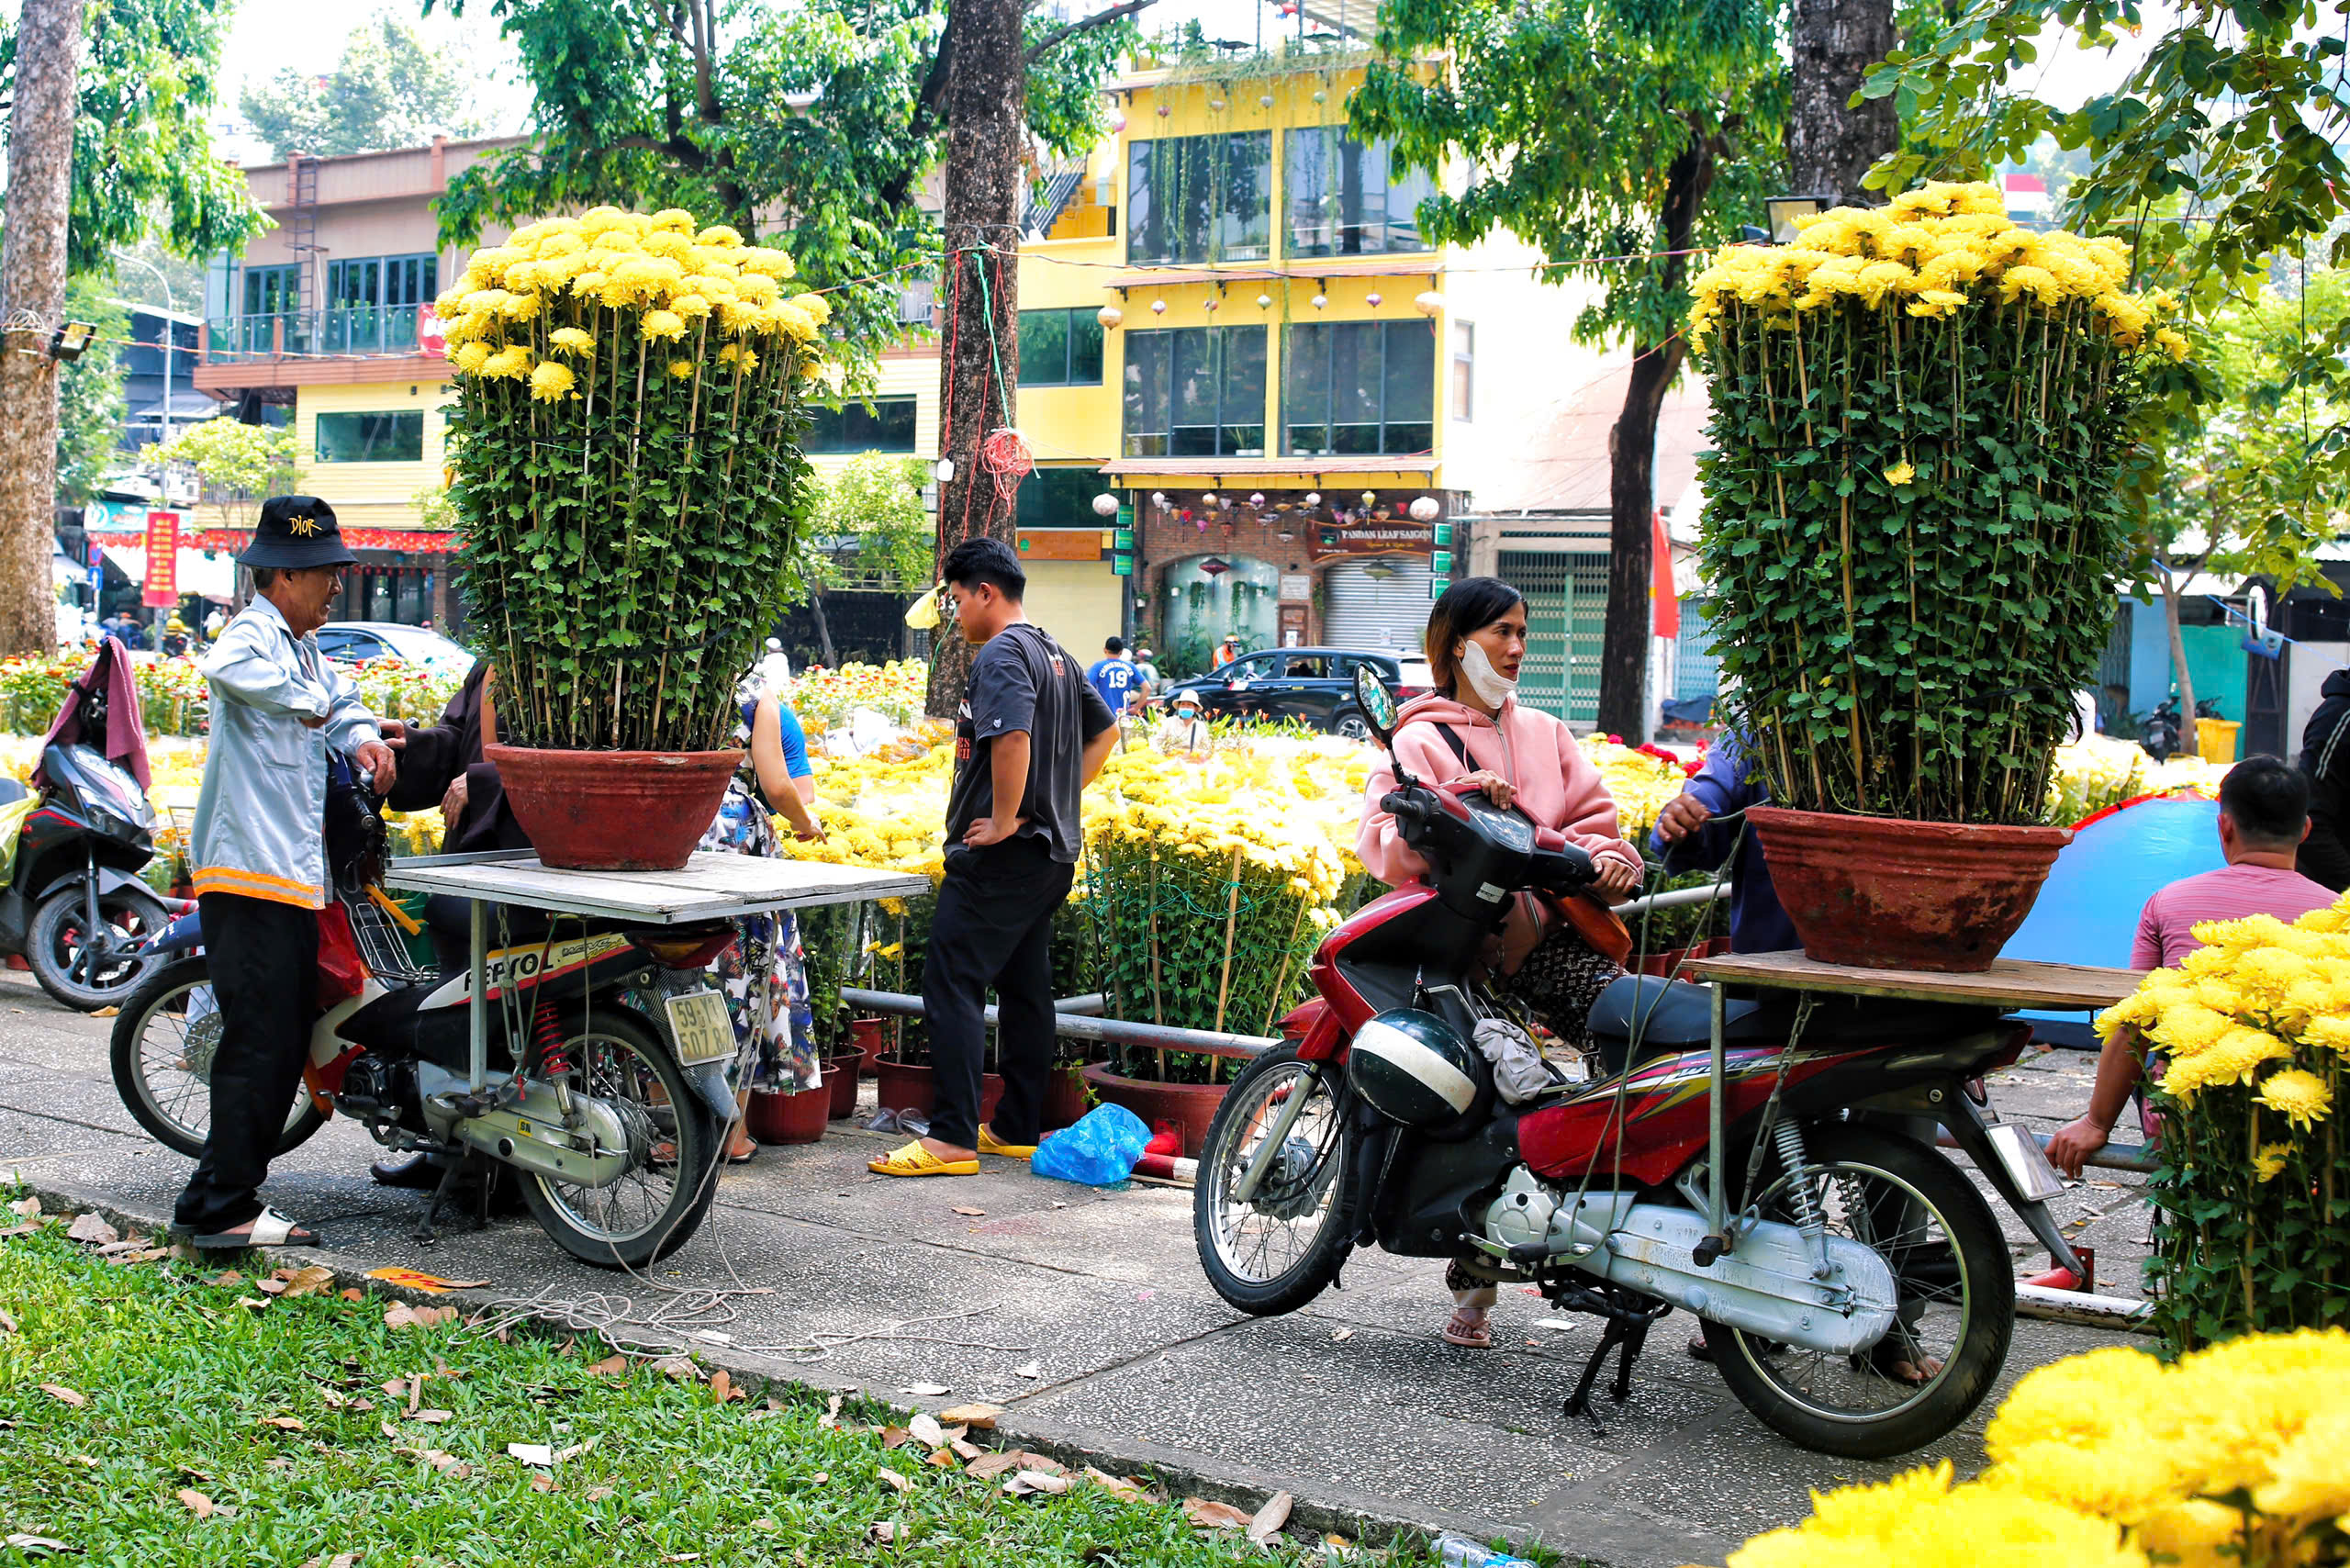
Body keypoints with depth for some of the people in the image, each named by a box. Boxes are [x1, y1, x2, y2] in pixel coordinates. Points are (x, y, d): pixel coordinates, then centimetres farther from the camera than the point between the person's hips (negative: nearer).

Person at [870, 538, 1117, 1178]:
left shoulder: (1001, 655, -14)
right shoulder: (1056, 656, 16)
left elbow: (1013, 736, -30)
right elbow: (1104, 731, 25)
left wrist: (1005, 819, -21)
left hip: (1001, 855, -10)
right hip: (1053, 851, 10)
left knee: (950, 984, -8)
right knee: (1025, 987, 13)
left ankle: (954, 1137, -10)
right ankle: (1017, 1129, 19)